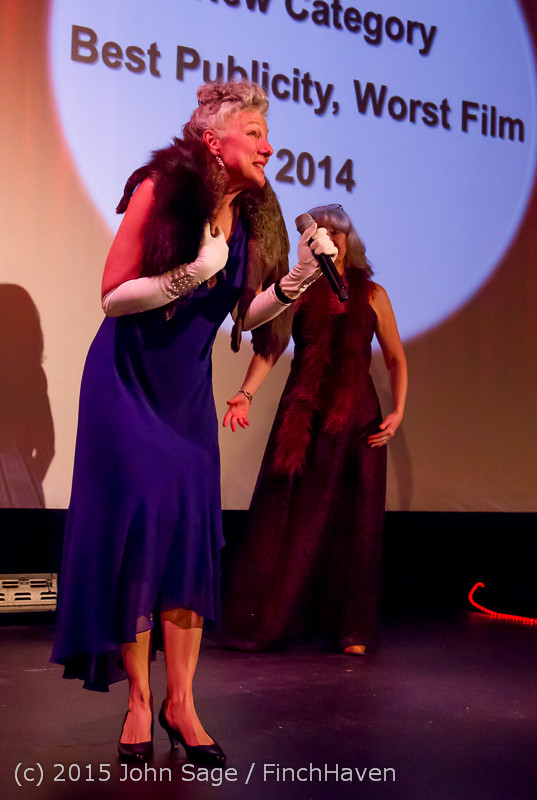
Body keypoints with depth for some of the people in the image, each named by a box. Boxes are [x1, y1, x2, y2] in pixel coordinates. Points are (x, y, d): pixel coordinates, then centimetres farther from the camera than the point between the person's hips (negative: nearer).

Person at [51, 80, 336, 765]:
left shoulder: (252, 216, 0)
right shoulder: (161, 191, -16)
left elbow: (248, 316, -1)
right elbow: (112, 296, -17)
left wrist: (297, 277, -16)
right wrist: (194, 274, -29)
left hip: (189, 388, 5)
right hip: (127, 380, -5)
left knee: (192, 532, -1)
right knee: (136, 526, -5)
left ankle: (180, 702, 8)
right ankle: (138, 701, 8)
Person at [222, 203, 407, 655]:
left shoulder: (372, 295, 11)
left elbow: (396, 358, 10)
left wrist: (398, 411, -4)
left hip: (357, 418, 1)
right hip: (304, 416, -1)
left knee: (354, 522, 2)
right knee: (286, 517, -3)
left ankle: (351, 629, 12)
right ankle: (263, 622, 7)